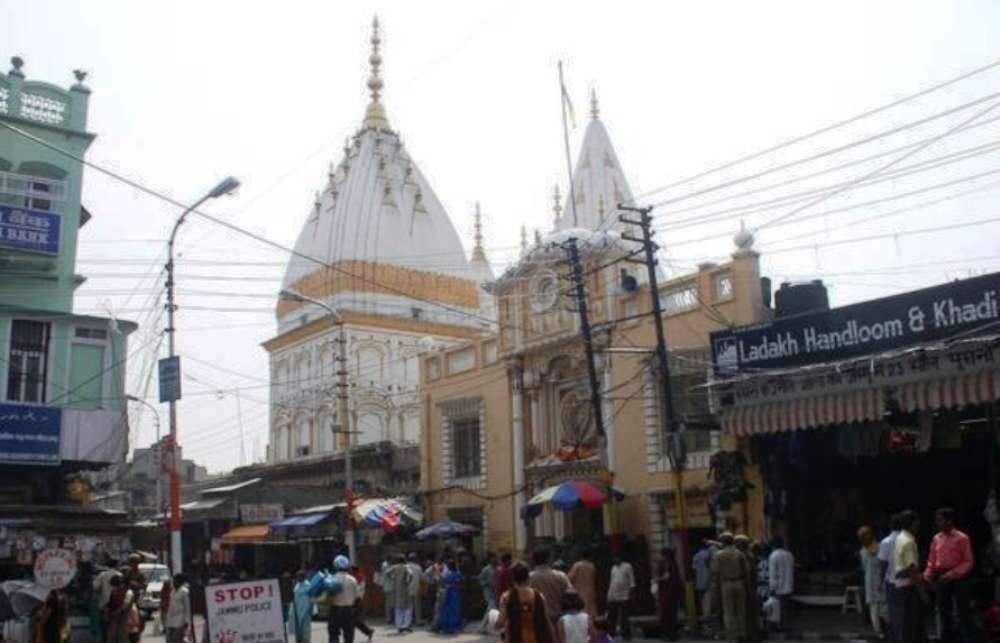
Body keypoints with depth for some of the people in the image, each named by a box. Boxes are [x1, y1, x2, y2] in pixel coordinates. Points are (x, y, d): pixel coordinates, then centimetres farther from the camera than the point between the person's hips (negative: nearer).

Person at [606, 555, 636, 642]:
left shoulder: (627, 566, -5)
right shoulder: (613, 567, 14)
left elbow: (632, 582, -8)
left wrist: (630, 595, -14)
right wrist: (609, 594, 13)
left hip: (623, 597, -6)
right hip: (612, 597, 6)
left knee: (624, 617, -3)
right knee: (612, 616, 10)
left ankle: (626, 634, 6)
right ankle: (612, 633, 21)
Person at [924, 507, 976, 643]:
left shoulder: (962, 538, -7)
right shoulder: (936, 538, 8)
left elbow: (968, 561, -8)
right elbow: (932, 560, 11)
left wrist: (953, 573, -19)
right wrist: (927, 576, -2)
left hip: (958, 579, -5)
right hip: (941, 579, 5)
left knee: (963, 612, -1)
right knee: (944, 612, 10)